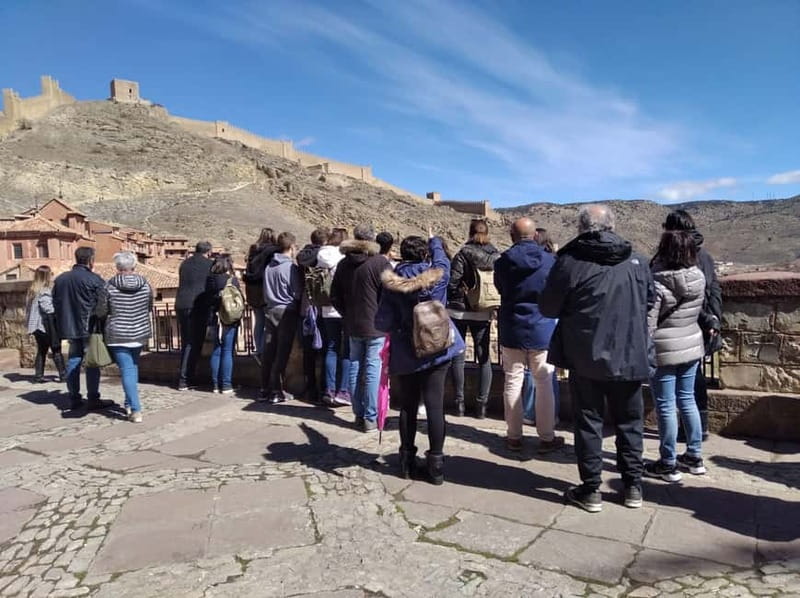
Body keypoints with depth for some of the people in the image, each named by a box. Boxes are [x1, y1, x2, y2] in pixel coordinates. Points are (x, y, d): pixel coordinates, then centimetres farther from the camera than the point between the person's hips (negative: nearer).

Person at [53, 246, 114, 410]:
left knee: (73, 361, 12)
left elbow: (55, 302, 15)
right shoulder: (93, 279, -12)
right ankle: (93, 399, 2)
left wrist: (63, 322, 21)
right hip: (89, 328, -6)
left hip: (69, 327, 6)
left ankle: (74, 399, 17)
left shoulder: (60, 279, 9)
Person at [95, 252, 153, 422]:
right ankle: (130, 403, 28)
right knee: (133, 367, 21)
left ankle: (135, 410, -8)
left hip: (118, 336, -3)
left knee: (127, 371, -3)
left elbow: (100, 313, -2)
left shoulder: (110, 286, -10)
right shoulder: (145, 285, -3)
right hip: (140, 334, 3)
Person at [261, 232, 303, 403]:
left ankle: (265, 389, 16)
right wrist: (298, 308, 6)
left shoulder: (269, 267, 8)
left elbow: (265, 291, 14)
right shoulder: (291, 267, -12)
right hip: (287, 312, -6)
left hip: (270, 310, 6)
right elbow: (298, 293, -11)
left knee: (268, 352, 10)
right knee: (282, 353, -1)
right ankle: (276, 391, 1)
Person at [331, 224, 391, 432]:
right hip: (376, 326, -5)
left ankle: (359, 415, 19)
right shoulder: (380, 263, -10)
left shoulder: (343, 264, 8)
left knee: (355, 368, 12)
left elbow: (335, 297, 11)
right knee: (373, 370, -1)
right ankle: (370, 418, 2)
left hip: (352, 327, 5)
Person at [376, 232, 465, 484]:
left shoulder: (392, 283, -8)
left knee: (408, 406, 12)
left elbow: (382, 323, -10)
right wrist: (435, 241, 37)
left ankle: (407, 460, 20)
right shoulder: (438, 275, -5)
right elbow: (442, 260, 19)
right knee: (435, 406, 2)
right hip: (437, 350, 0)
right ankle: (436, 463, 7)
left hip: (406, 355, 0)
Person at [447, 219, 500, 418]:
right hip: (484, 314, 3)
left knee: (458, 357, 7)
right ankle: (481, 404, 10)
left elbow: (453, 282, -13)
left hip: (459, 312, -3)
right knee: (484, 357, 10)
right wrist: (494, 306, 12)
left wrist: (450, 305, 0)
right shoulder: (497, 256, 1)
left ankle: (459, 402, 11)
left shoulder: (463, 254, -10)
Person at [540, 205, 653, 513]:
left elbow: (547, 308, -5)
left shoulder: (570, 261, -12)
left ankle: (591, 489, 15)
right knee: (629, 421, 17)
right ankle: (633, 486, 26)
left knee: (588, 421, 9)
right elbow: (650, 300, 14)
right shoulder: (637, 261, 1)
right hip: (629, 355, 3)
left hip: (586, 356, -3)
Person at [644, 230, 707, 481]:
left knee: (666, 406, 3)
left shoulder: (657, 283, -21)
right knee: (687, 400, 18)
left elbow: (647, 324, -18)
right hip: (692, 347, 7)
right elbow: (699, 310, 12)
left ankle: (668, 464, 13)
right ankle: (695, 456, 29)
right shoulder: (699, 277, -2)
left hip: (664, 351, -6)